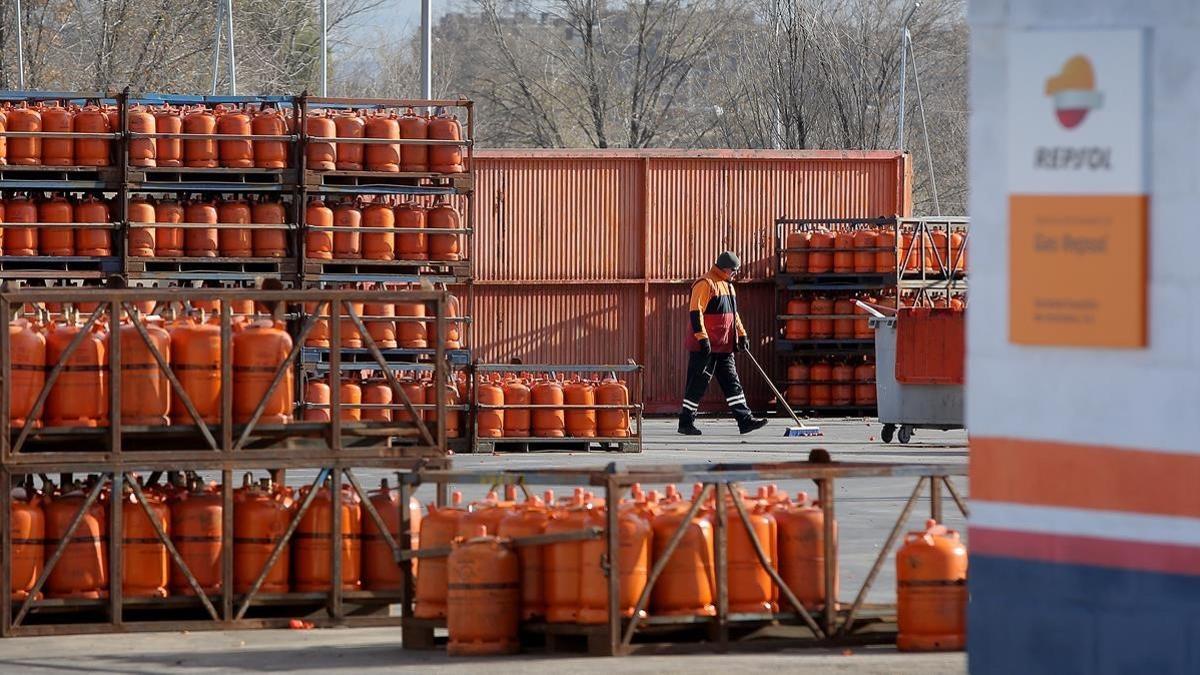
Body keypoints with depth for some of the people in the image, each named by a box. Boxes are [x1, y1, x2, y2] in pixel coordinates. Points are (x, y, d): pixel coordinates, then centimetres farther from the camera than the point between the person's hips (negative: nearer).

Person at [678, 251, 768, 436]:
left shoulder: (728, 286, 18)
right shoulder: (705, 284, -12)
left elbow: (734, 314, 28)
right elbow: (695, 312, -20)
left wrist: (741, 335, 20)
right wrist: (702, 337, -24)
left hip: (724, 347, 9)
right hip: (706, 347, -9)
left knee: (732, 382, 6)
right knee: (698, 384, -4)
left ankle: (745, 420, 5)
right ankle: (686, 423, 2)